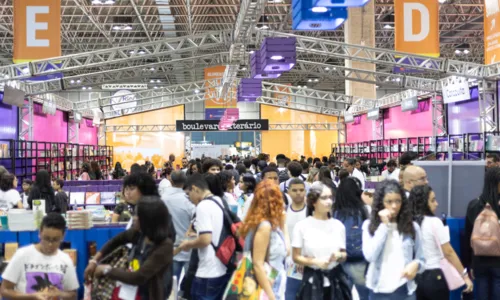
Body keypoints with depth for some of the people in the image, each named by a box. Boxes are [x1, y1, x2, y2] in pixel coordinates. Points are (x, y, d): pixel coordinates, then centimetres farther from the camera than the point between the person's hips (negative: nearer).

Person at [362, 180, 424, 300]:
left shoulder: (412, 226, 5)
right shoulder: (369, 225, 0)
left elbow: (421, 259, 10)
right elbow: (370, 256, -14)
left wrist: (416, 265, -15)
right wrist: (384, 225, -12)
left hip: (405, 290, 1)